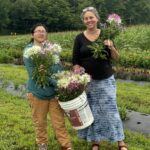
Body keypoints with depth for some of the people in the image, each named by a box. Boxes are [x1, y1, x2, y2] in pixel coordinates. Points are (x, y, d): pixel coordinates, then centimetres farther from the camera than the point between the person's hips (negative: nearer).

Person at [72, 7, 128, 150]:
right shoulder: (79, 38, -1)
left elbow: (116, 58, 0)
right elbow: (75, 61, 2)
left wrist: (111, 47, -19)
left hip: (106, 80, 0)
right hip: (88, 81, 1)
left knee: (110, 110, 3)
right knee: (92, 112, 8)